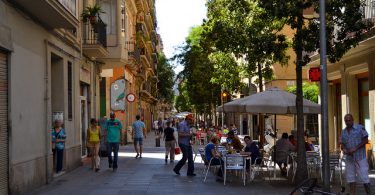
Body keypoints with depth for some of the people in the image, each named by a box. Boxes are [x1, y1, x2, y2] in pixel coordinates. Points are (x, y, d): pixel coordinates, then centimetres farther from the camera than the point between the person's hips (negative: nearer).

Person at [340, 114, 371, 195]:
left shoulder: (360, 128, -4)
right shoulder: (343, 132, 11)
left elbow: (366, 140, -6)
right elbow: (342, 144, 16)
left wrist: (355, 149, -16)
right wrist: (344, 149, -8)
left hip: (360, 157, -5)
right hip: (349, 158, 5)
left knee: (364, 177, -5)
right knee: (350, 178, 7)